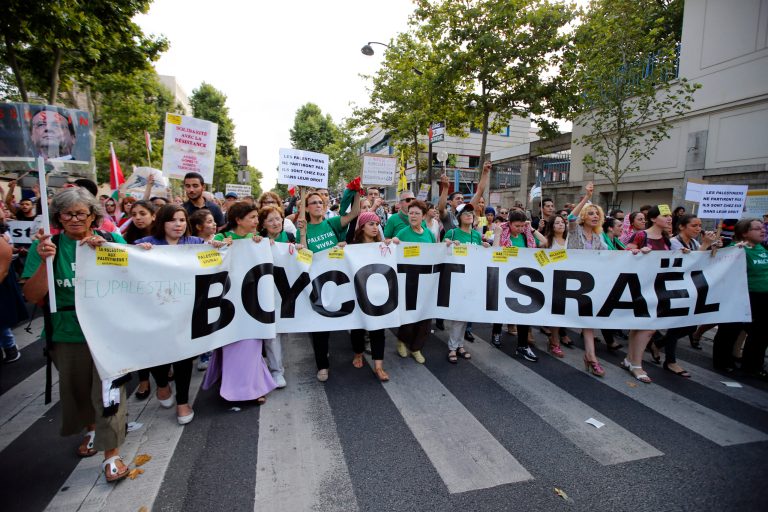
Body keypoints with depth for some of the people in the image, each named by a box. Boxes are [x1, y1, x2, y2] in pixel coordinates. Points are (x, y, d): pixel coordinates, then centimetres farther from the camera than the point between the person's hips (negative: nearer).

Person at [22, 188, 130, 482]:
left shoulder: (113, 240, -5)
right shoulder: (46, 246, -4)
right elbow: (32, 296, -8)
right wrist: (45, 261, -23)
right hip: (67, 333, 2)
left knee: (107, 389, 0)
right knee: (77, 388, 21)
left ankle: (111, 453, 14)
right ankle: (91, 428, 47)